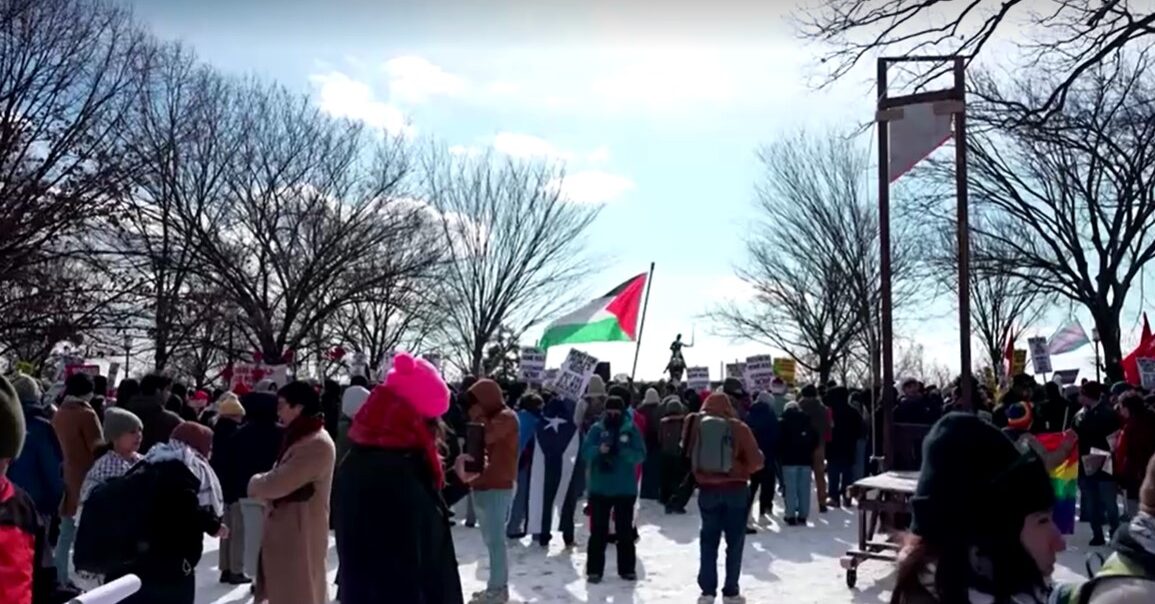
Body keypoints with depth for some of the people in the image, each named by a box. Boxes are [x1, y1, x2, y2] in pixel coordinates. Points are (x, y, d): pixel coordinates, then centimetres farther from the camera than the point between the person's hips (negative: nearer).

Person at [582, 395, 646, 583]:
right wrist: (599, 449, -27)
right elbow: (585, 451, -7)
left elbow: (640, 455, -9)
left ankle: (627, 568, 22)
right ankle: (594, 569, 11)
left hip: (625, 489, 0)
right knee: (598, 530, 3)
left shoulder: (632, 429, -2)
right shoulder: (597, 429, 0)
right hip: (600, 488, 0)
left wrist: (622, 451, -27)